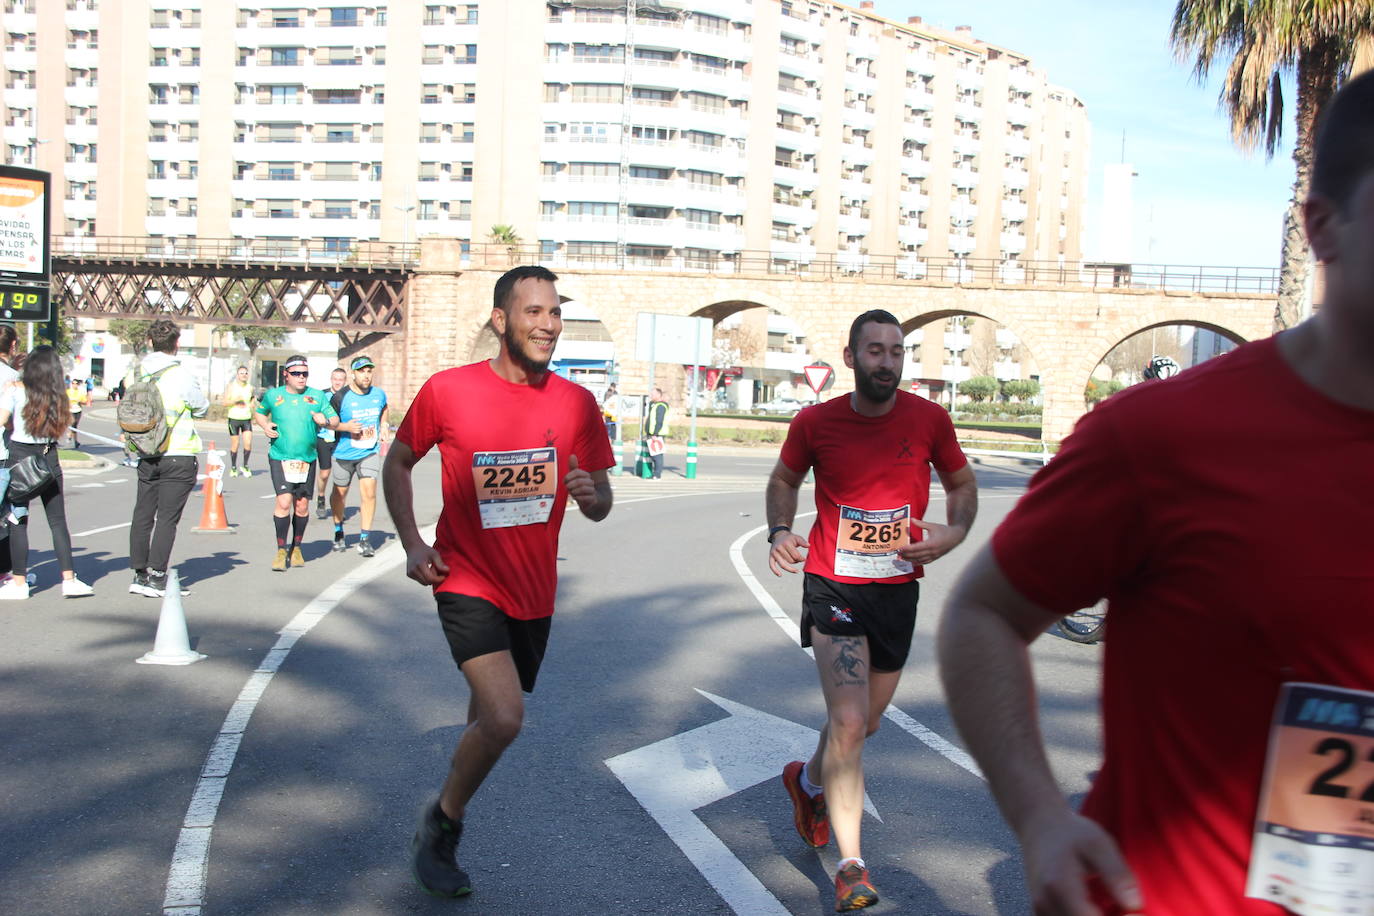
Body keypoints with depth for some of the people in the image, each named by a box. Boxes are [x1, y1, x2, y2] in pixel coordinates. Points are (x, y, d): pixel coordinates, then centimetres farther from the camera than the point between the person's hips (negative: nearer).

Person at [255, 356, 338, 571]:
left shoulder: (318, 396, 4)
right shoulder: (272, 395, 4)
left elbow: (335, 420, 8)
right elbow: (259, 412, 21)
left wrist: (325, 420, -14)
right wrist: (265, 426, 0)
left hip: (307, 459, 2)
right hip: (279, 458, -2)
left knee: (302, 505, 6)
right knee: (284, 502, -14)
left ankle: (296, 548, 25)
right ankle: (281, 550, -3)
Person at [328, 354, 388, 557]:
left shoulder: (379, 394, 0)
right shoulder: (340, 397, -12)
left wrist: (383, 425, 9)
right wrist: (345, 427, -20)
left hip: (370, 452, 1)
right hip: (344, 454, -1)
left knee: (369, 493, -12)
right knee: (340, 493, 13)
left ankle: (365, 539, -4)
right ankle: (338, 533, 35)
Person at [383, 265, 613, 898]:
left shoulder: (576, 403, -1)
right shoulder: (448, 390, -9)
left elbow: (601, 506, 5)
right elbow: (397, 463, 5)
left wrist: (591, 494, -19)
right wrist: (412, 543, -6)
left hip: (533, 591, 5)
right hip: (468, 582, -4)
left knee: (492, 714, 18)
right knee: (504, 718, -19)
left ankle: (446, 825, 44)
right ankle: (440, 824, 10)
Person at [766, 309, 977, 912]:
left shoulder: (929, 419, -5)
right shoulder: (816, 422, -7)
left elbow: (961, 485, 9)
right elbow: (783, 481, 10)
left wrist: (953, 533, -11)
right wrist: (779, 531, -10)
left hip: (898, 589, 3)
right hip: (833, 586, -3)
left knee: (866, 723, 19)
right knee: (848, 723, -15)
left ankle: (808, 781, 51)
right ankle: (851, 866, 0)